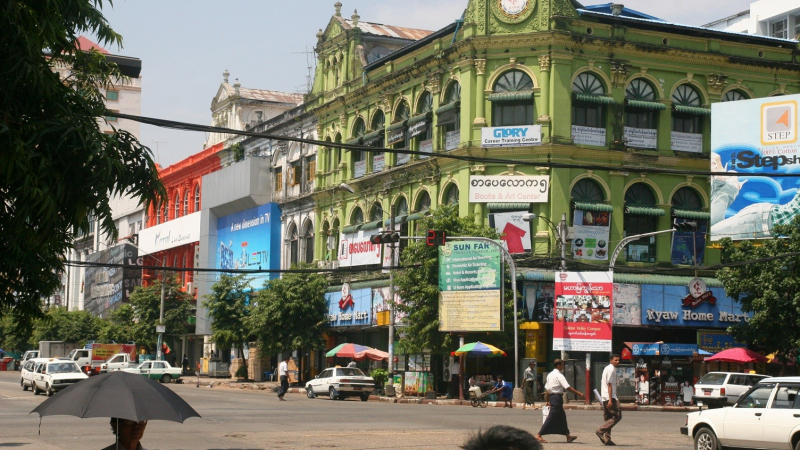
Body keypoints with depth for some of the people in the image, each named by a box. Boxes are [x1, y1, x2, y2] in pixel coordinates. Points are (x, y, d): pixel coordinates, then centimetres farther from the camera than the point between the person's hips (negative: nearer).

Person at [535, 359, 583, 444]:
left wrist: (547, 400, 21)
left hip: (552, 396, 10)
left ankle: (568, 436, 20)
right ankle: (539, 435, -7)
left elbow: (546, 388, 16)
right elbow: (568, 387, -19)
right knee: (551, 418, -6)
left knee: (561, 417, 15)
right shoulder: (559, 375, -14)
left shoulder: (550, 375, 13)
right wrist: (578, 393, -13)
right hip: (557, 397, -10)